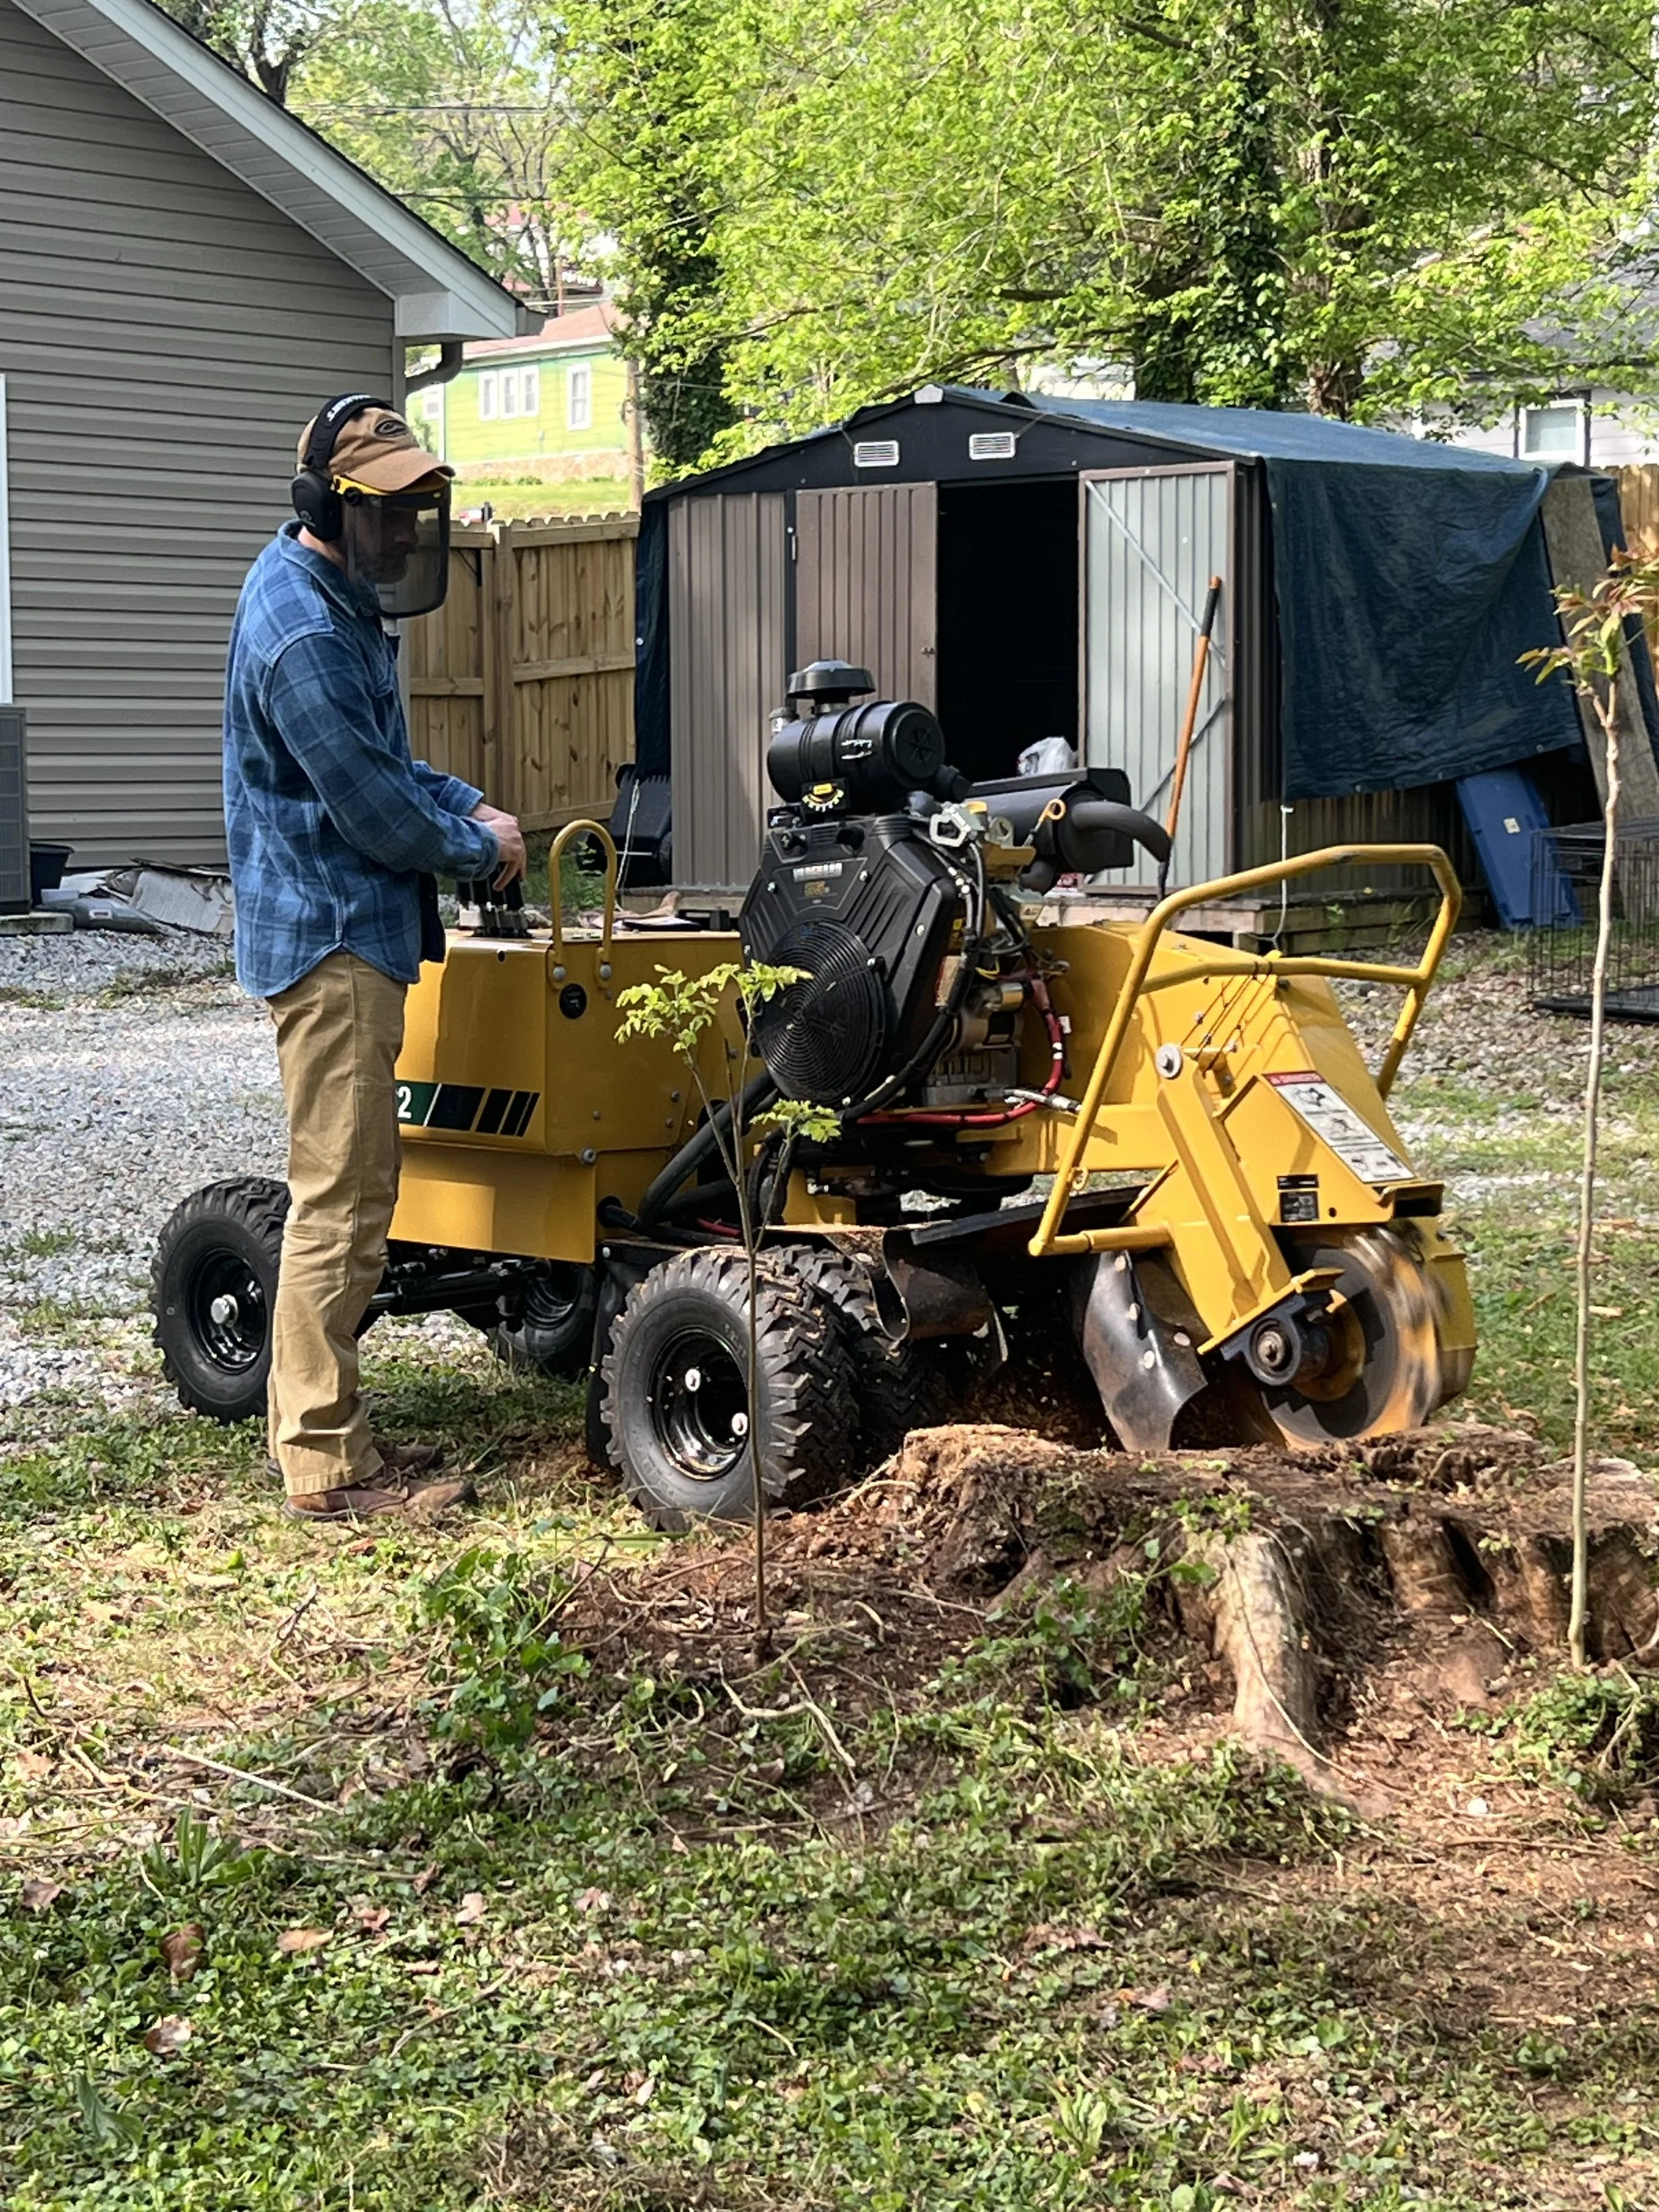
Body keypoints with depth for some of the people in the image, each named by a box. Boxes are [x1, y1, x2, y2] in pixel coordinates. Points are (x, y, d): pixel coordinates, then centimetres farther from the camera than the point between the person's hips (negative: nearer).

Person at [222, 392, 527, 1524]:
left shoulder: (330, 593, 13)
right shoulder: (304, 634, -21)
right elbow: (375, 810, -19)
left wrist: (469, 805, 8)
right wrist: (481, 849, -2)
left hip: (350, 931, 11)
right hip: (330, 939, -11)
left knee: (348, 1189, 16)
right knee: (342, 1199, -8)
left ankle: (326, 1425, 24)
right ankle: (325, 1463, -3)